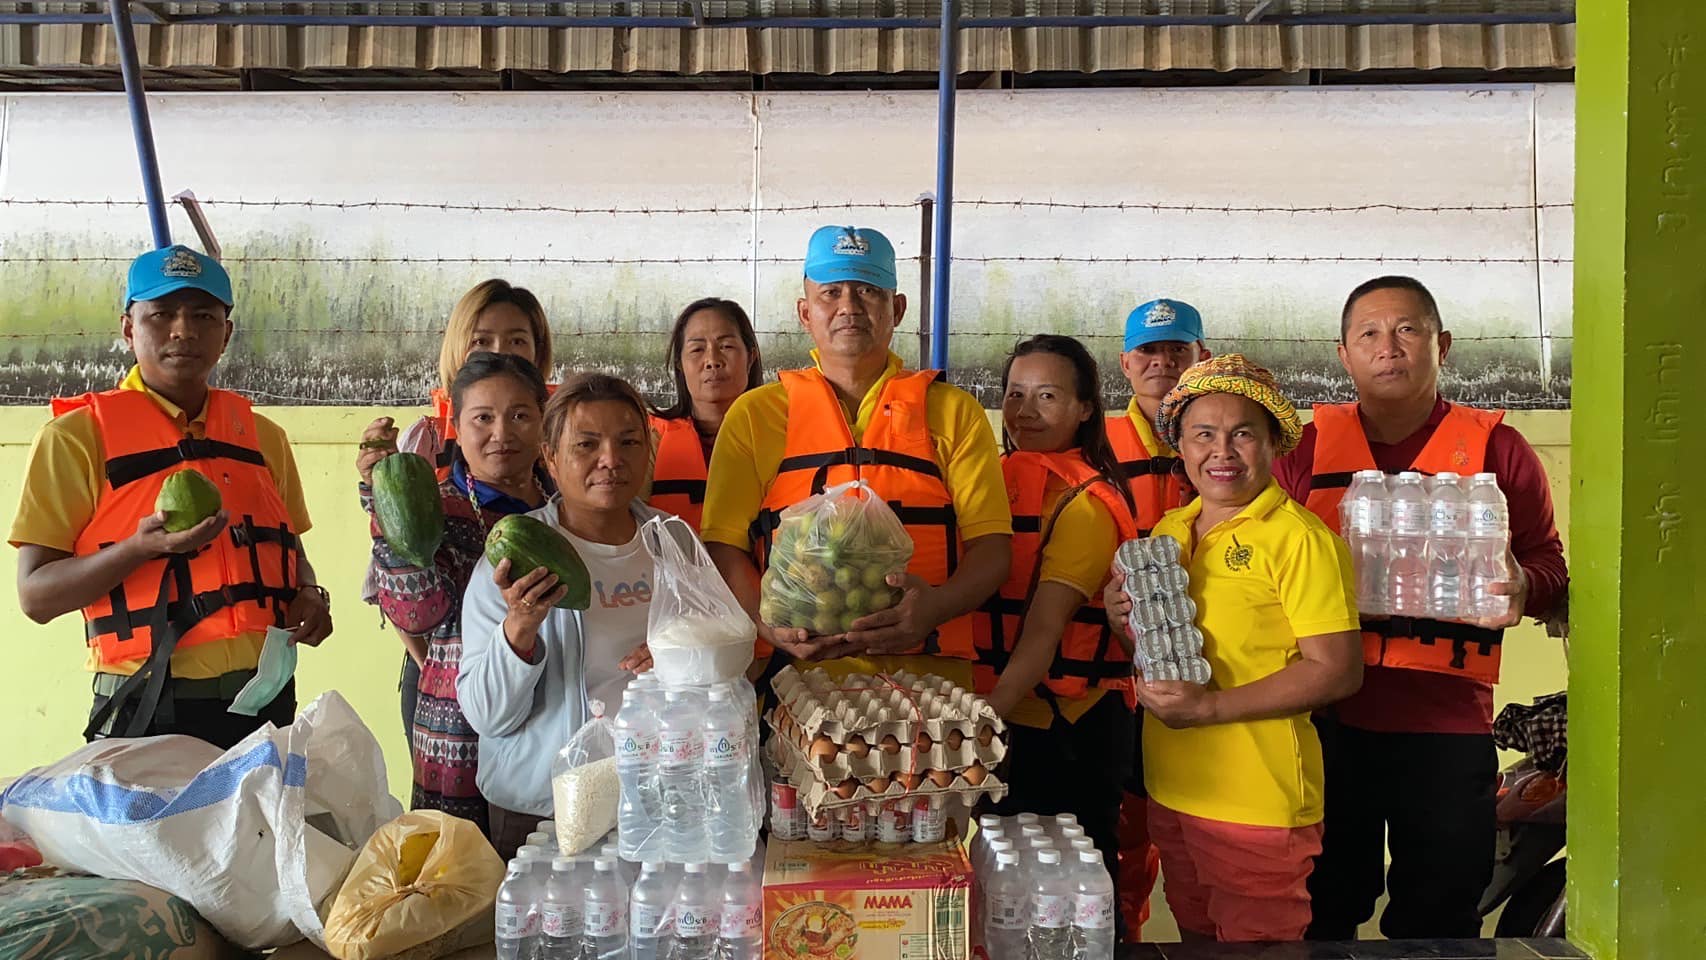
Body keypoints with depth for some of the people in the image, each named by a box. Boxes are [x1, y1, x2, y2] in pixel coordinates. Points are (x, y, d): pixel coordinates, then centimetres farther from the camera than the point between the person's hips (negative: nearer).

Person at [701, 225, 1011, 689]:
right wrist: (770, 625, -10)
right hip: (795, 680, 0)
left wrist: (934, 607, -13)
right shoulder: (755, 414, 14)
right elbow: (724, 547, 8)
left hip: (925, 673, 1)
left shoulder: (954, 412, 14)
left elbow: (992, 547, 7)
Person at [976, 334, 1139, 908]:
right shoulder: (1000, 479, 7)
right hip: (996, 717, 7)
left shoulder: (1085, 501, -13)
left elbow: (1044, 630, -23)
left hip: (1067, 731, -7)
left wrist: (988, 713, -34)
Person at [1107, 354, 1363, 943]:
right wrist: (1125, 619, -3)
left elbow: (1338, 671, -17)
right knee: (1195, 941, 21)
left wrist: (1210, 706, -21)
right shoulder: (1169, 531, 8)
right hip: (1170, 793, 7)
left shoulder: (1300, 539, -13)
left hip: (1259, 805, -7)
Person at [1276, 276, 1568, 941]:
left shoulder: (1495, 448, 4)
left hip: (1450, 724, -1)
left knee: (1440, 925, 11)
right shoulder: (1308, 445, 6)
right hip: (1327, 718, 1)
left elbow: (1550, 563, 6)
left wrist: (1525, 587, -15)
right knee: (1321, 917, 13)